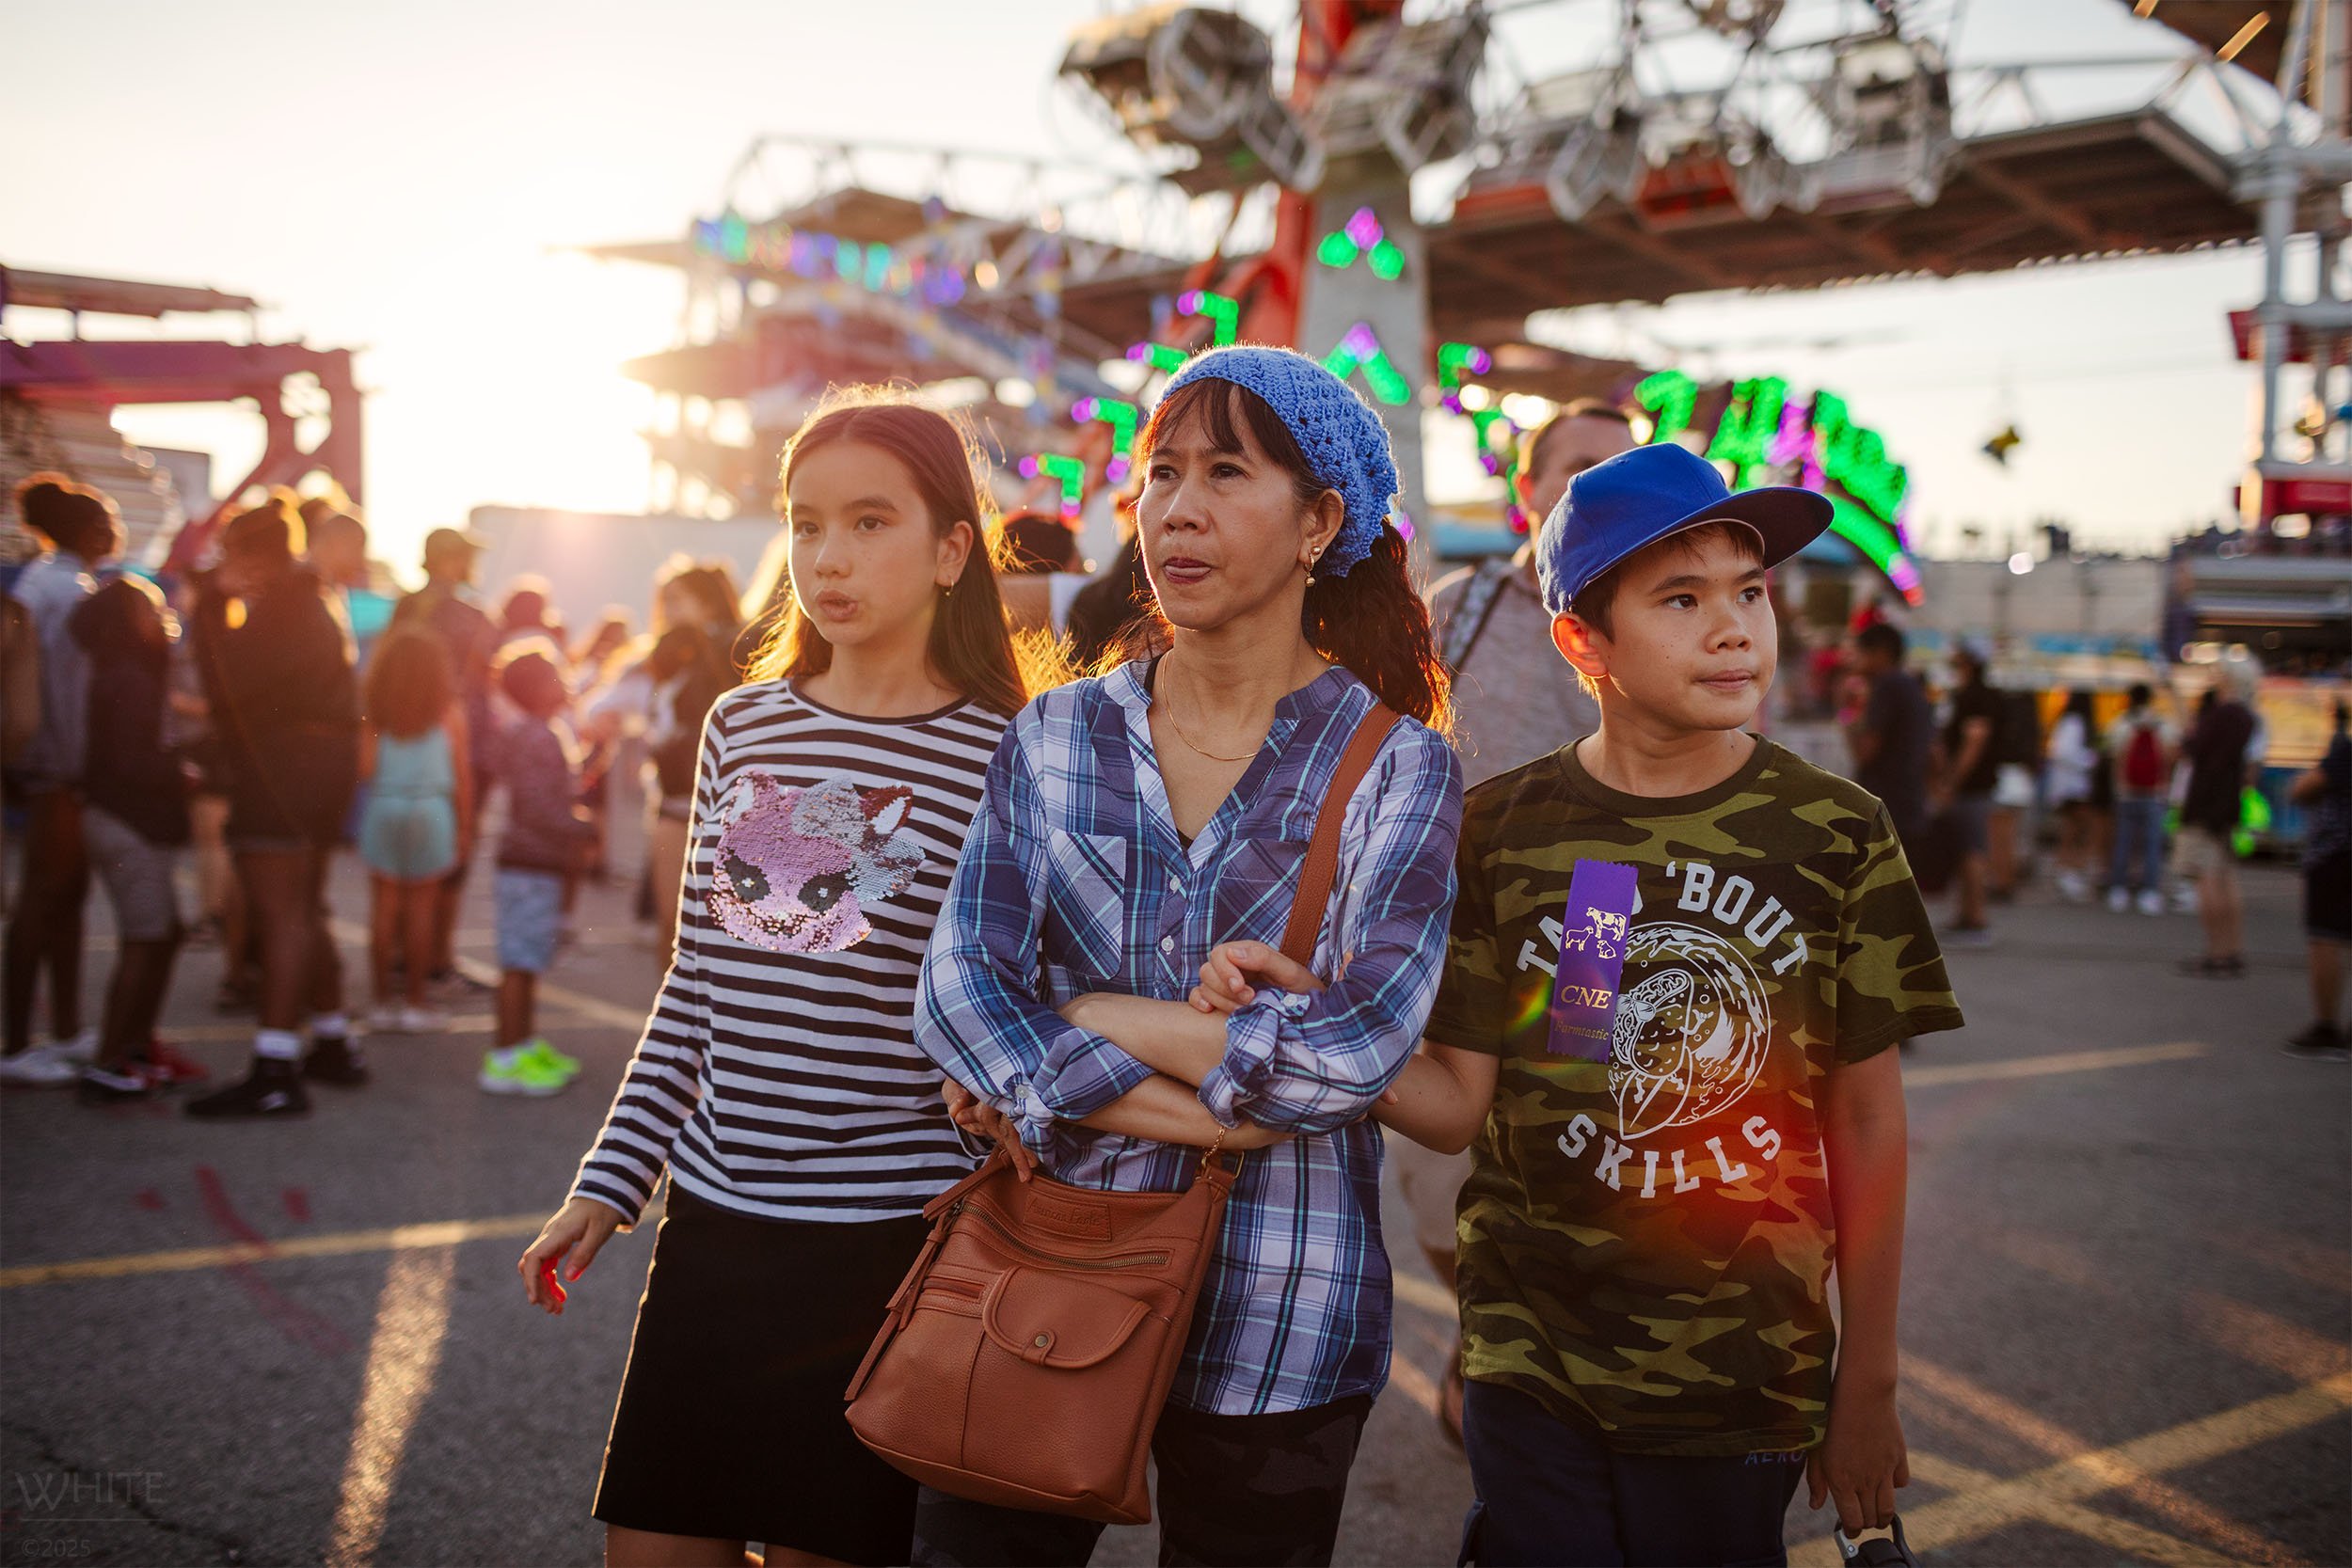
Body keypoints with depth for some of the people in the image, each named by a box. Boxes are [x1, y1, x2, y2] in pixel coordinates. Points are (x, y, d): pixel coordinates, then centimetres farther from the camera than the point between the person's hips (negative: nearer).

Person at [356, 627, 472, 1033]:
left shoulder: (374, 709, 0)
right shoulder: (448, 710, 0)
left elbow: (364, 768, -5)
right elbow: (462, 775, 0)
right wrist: (463, 827, 7)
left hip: (382, 809, 1)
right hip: (431, 808, -1)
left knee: (385, 905, 5)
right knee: (421, 907, 3)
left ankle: (384, 1001, 7)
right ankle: (414, 1002, 6)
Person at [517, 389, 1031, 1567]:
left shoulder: (1002, 761, -10)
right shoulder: (741, 726, 7)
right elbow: (696, 987, 12)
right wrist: (610, 1183, 11)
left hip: (889, 1241, -5)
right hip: (713, 1216, 5)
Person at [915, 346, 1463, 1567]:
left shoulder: (1396, 767, -5)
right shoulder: (1057, 737, 4)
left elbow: (1357, 1049, -19)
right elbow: (954, 995, -7)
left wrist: (1080, 1017, -12)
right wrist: (1185, 1111, -17)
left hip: (1272, 1328, -2)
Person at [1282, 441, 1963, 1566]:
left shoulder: (1837, 836, -5)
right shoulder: (1500, 829, -3)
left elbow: (1865, 1121, 1)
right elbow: (1456, 1101, -2)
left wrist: (1869, 1385, 3)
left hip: (1744, 1385, 0)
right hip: (1530, 1370, 0)